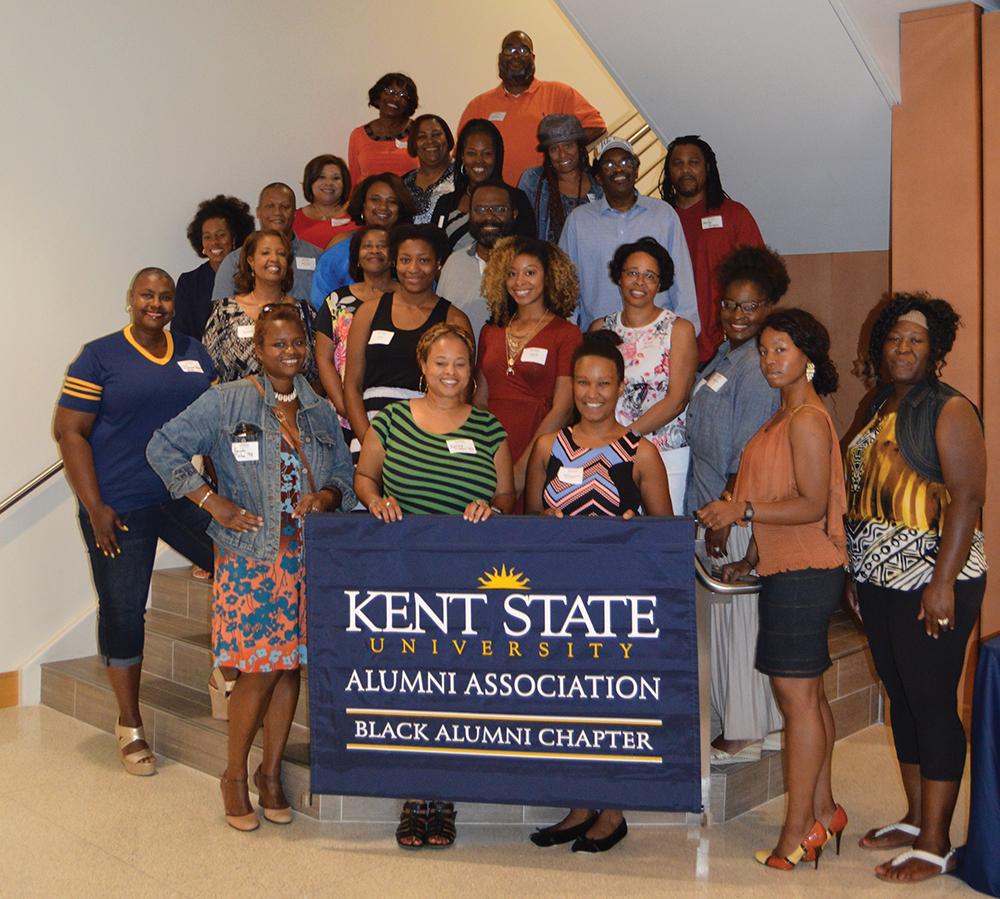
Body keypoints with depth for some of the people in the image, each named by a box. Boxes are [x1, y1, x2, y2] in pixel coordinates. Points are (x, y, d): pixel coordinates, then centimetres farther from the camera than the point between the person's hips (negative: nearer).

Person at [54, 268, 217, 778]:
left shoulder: (193, 353, 10)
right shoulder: (99, 357, -3)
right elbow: (70, 432, -6)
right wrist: (95, 507, -11)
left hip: (186, 498, 4)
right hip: (122, 507, -4)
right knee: (122, 611, 4)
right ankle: (129, 726, 20)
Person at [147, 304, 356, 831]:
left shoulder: (320, 412, 13)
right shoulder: (226, 401, -2)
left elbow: (344, 472, 17)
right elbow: (164, 447, -4)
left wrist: (328, 496, -6)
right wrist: (213, 502, -10)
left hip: (306, 558, 4)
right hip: (249, 556, -4)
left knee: (290, 665, 7)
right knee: (259, 669, -5)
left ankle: (271, 773, 23)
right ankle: (235, 774, 15)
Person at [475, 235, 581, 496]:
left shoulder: (566, 334, -1)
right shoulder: (491, 333, 14)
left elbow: (561, 409, -8)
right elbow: (479, 401, 15)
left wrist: (523, 467, -14)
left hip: (537, 458, -4)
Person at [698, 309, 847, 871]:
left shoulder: (807, 420, -13)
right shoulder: (788, 417, 18)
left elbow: (812, 505, -19)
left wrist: (742, 511, -20)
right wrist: (752, 560, 21)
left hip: (804, 573, -10)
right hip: (789, 569, 10)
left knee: (797, 695, -5)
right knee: (807, 694, 15)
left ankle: (799, 832, 3)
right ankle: (823, 812, 25)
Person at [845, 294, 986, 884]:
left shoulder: (949, 410, -9)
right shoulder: (879, 410, 14)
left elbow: (968, 497, -16)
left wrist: (943, 582, -22)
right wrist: (856, 575, 16)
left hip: (931, 584, -8)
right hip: (880, 581, 8)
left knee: (933, 704, -2)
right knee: (902, 700, 15)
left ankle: (936, 844, 8)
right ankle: (916, 818, 28)